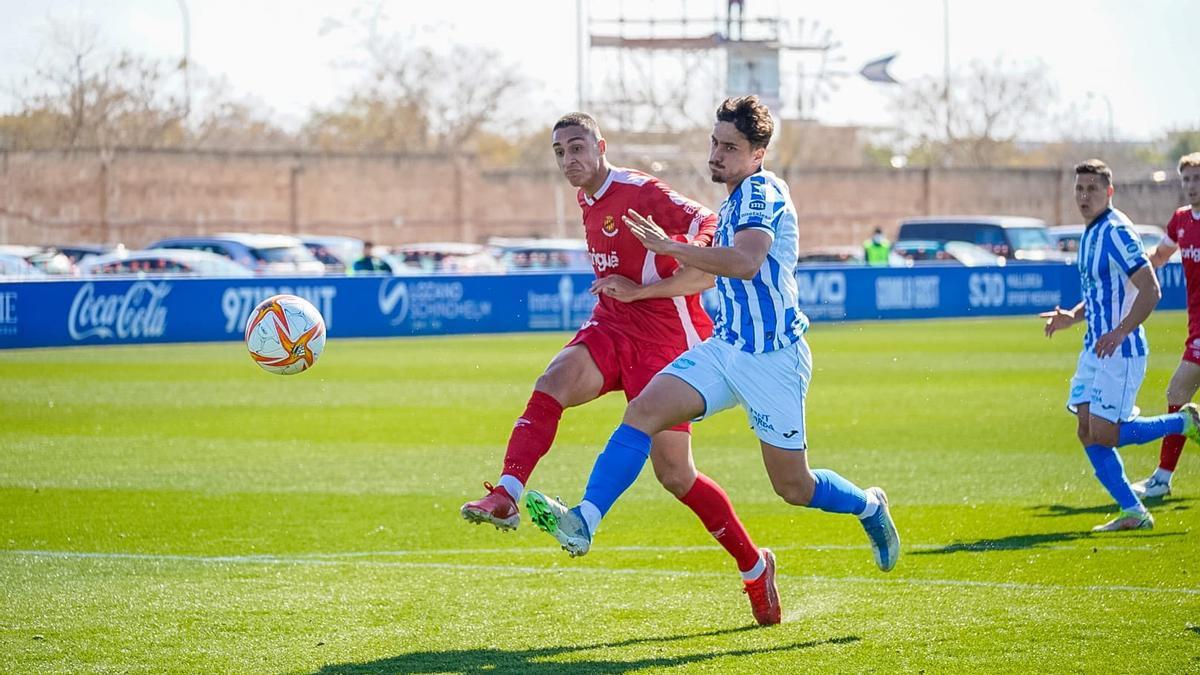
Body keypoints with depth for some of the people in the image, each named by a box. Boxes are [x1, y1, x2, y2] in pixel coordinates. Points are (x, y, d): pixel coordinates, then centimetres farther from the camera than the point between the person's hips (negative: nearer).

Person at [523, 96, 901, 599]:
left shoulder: (762, 192, -15)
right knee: (644, 410, -15)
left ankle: (869, 506, 34)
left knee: (793, 487, 3)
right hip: (724, 349, 8)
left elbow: (746, 262, -33)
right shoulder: (737, 200, 14)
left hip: (772, 359, -8)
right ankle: (583, 523, -25)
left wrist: (670, 246, -34)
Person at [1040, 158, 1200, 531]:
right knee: (1087, 433, 2)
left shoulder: (1117, 232, -15)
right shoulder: (1089, 234, 14)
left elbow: (1150, 291, -21)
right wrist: (1071, 316, 9)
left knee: (1103, 433, -11)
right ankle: (1133, 513, 8)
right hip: (1095, 349, 9)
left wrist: (1118, 333, -28)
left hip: (1121, 351, -9)